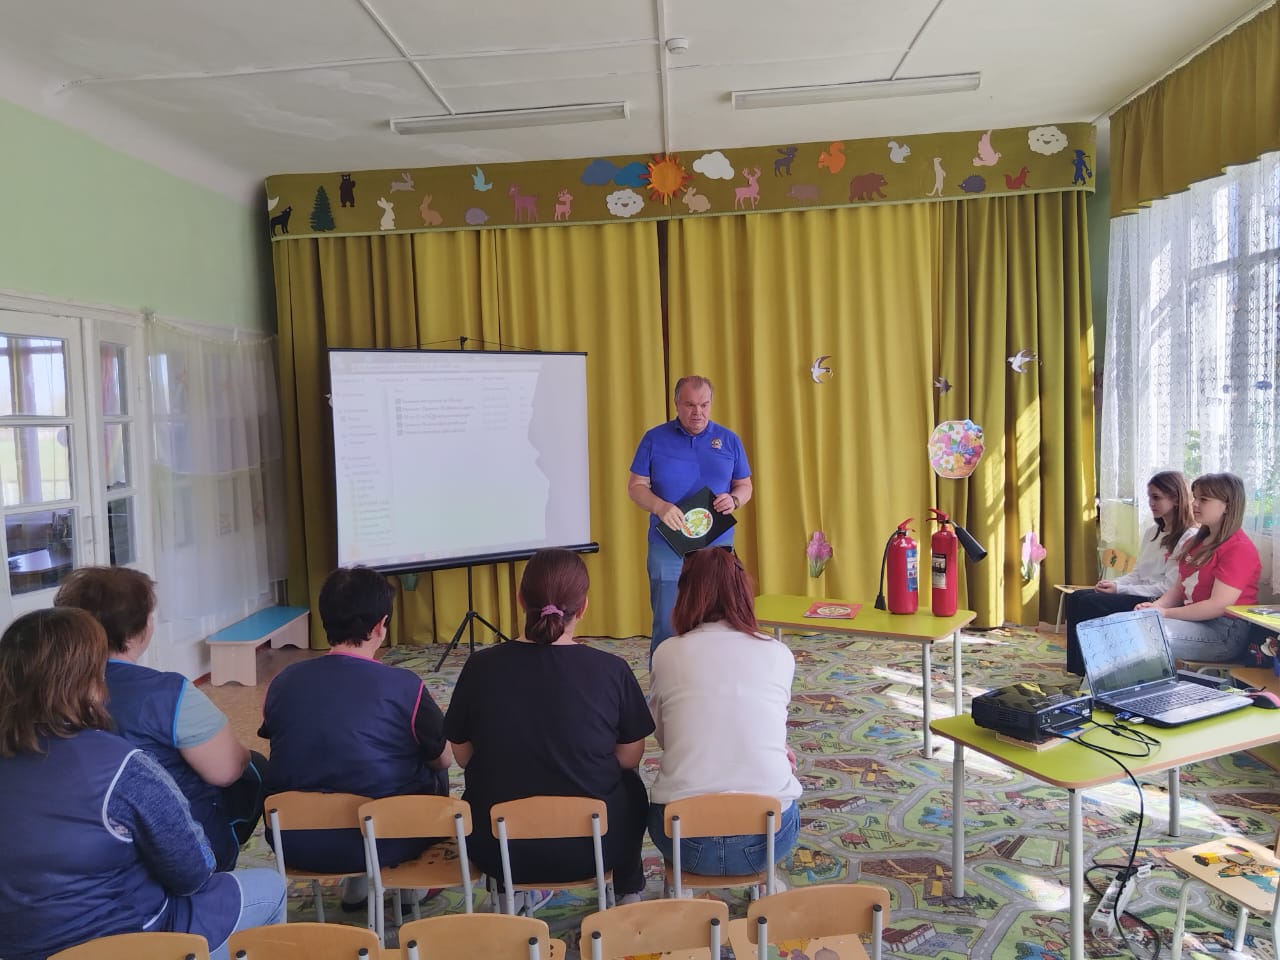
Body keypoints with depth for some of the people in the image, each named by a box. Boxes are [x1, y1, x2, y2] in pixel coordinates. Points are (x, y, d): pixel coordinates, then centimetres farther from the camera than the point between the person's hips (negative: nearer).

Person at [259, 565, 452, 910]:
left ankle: (357, 887, 34)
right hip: (381, 842, -4)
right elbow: (444, 758, -2)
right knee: (435, 775, 22)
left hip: (296, 845, 4)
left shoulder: (283, 682, -5)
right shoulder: (404, 686, -16)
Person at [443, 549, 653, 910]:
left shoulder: (481, 666, -12)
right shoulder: (611, 670, -15)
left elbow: (462, 756, 0)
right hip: (588, 849, -1)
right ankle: (629, 893, 44)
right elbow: (629, 758, -4)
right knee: (629, 786, 30)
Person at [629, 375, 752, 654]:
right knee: (667, 628, 2)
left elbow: (745, 485, 12)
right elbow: (635, 486, 0)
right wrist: (660, 506, -20)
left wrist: (734, 500, -12)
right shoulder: (655, 439, 1)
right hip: (668, 549, -2)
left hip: (718, 547, 2)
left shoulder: (729, 440, 7)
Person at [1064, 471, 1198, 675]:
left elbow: (1168, 588, -16)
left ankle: (1087, 670, -11)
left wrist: (1120, 589, -17)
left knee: (1089, 604, -24)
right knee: (1076, 598, -11)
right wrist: (1113, 583, -3)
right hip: (1138, 594, 9)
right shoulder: (1153, 532, 17)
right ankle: (1077, 667, -11)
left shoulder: (1189, 539, -11)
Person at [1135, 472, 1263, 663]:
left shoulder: (1239, 548, -12)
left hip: (1227, 633, -9)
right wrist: (1156, 606, -5)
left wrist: (1165, 613, -17)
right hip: (1193, 619, 9)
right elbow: (1179, 587, 16)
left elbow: (1218, 605, -19)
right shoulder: (1197, 542, 17)